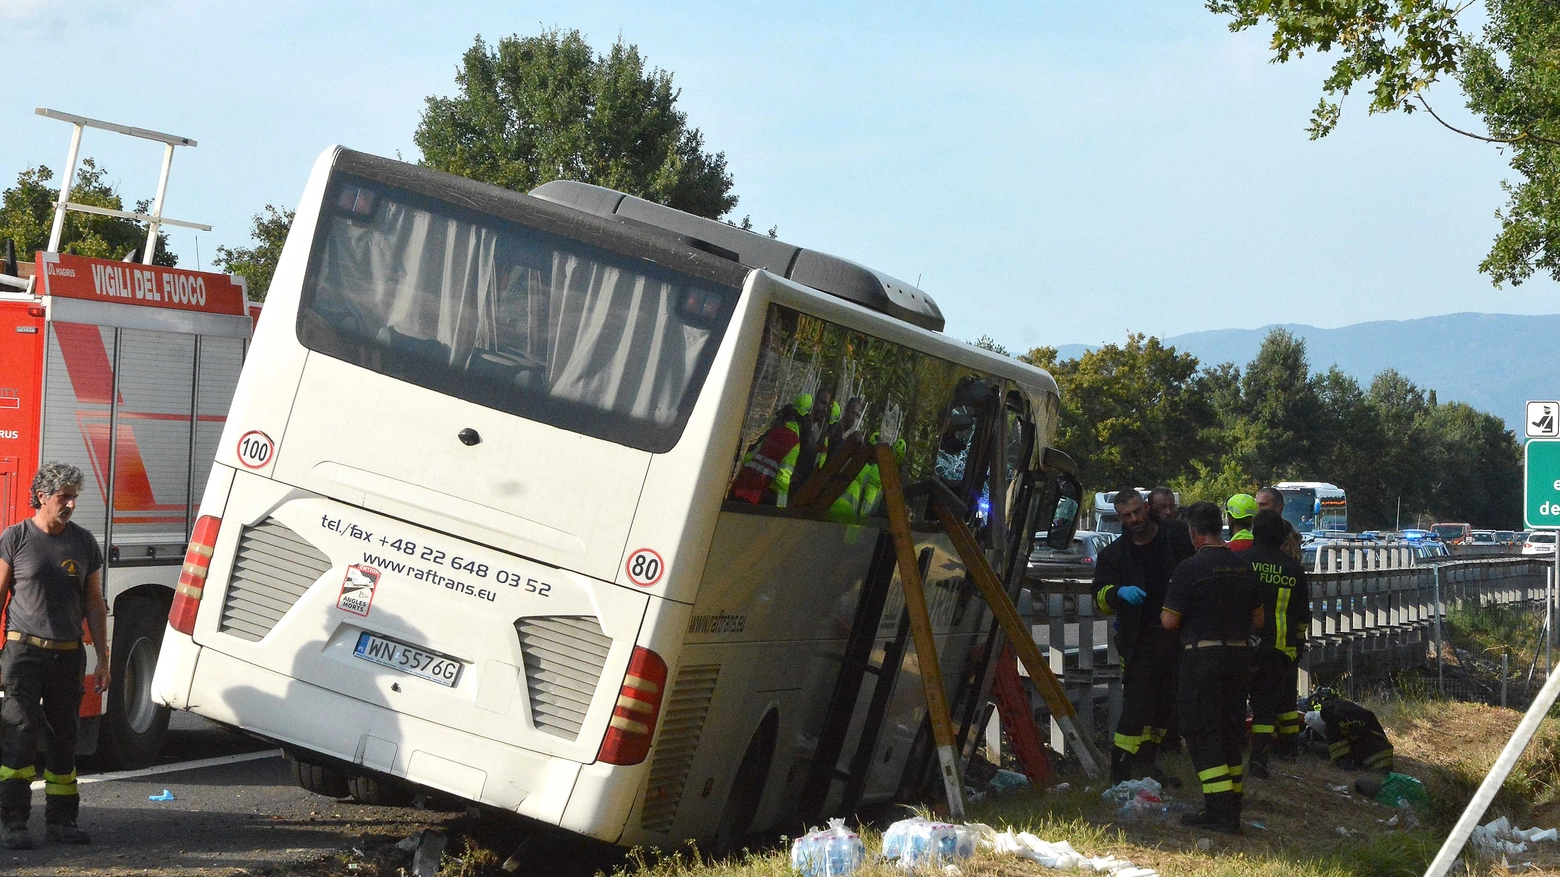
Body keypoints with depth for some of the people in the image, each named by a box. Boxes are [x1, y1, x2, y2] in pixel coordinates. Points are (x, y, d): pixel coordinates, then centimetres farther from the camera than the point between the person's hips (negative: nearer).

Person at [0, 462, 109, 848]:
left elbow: (94, 604, 11)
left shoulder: (84, 542, 8)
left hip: (68, 655, 4)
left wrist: (102, 660, 7)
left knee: (64, 738, 7)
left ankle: (60, 819, 16)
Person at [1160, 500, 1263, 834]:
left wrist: (1163, 615, 10)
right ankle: (1231, 811, 18)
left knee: (1202, 734, -2)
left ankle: (1219, 812, -11)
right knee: (1231, 732, 14)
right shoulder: (1244, 568, 8)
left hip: (1203, 656, -6)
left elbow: (1169, 621, -12)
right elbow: (1258, 621, 14)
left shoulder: (1190, 568, -13)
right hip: (1239, 654, 6)